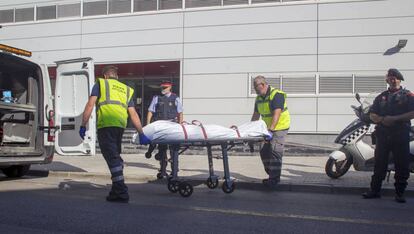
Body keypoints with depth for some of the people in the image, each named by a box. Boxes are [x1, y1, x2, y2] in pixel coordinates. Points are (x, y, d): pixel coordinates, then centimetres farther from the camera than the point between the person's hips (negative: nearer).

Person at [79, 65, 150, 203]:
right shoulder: (126, 89, 27)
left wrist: (83, 126, 5)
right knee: (115, 157, 17)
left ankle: (122, 193, -11)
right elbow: (133, 114, 19)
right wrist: (141, 134, 18)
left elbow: (90, 105, 4)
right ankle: (117, 190, 22)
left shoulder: (100, 83, 16)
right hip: (121, 125, 5)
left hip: (106, 124, -5)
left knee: (112, 158, -7)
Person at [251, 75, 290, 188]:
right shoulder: (259, 98, 9)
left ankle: (274, 179, -9)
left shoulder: (276, 95, -17)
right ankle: (272, 176, 22)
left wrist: (271, 128, -35)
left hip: (279, 127, -9)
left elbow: (277, 113, -27)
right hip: (268, 129, 9)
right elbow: (256, 115, 15)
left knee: (275, 152, -13)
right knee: (264, 152, 9)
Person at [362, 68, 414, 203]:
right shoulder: (381, 97, 15)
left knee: (402, 165, 0)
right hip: (383, 134, 3)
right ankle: (375, 190, 14)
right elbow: (372, 115, 11)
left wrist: (395, 118, -17)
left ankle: (400, 193, 9)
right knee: (379, 163, 6)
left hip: (401, 134, -3)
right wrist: (382, 119, -10)